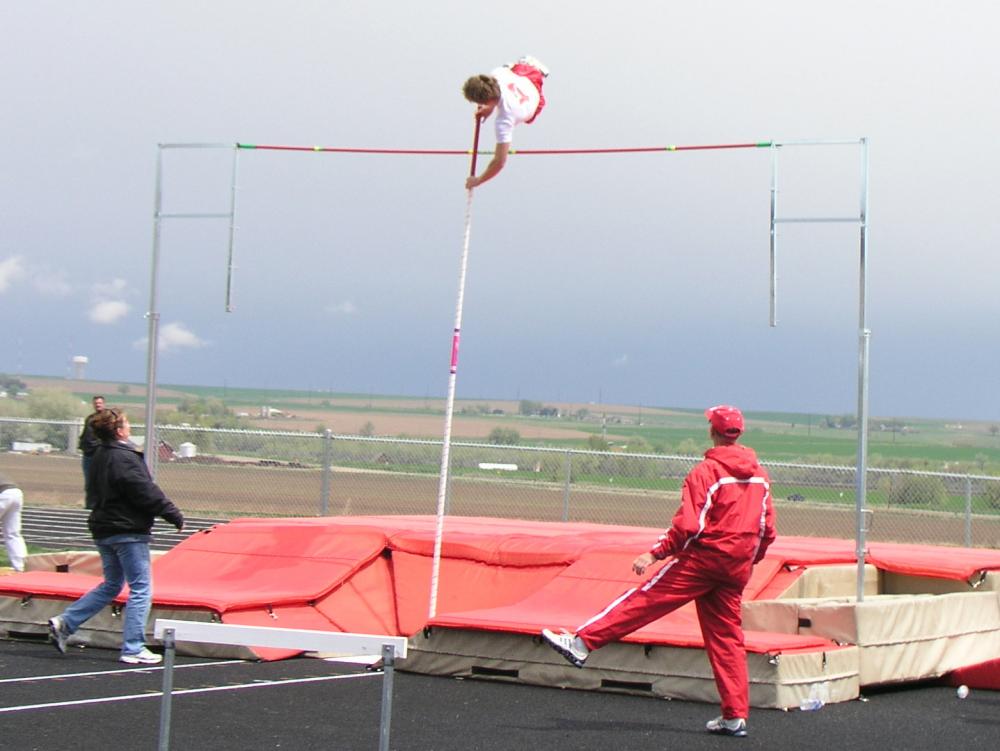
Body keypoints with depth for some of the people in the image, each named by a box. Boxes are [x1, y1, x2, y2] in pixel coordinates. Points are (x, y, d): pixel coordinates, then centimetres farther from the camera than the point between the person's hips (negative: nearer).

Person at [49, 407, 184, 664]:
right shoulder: (124, 458, -18)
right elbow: (147, 493, -19)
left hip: (104, 529, 9)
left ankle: (64, 623, 12)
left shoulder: (100, 456, 10)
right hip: (128, 531, -9)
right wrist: (175, 515, -10)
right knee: (141, 589, -1)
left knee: (111, 585, 20)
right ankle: (133, 649, -1)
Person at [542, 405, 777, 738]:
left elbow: (688, 525, -16)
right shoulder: (759, 474, 12)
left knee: (645, 599, -6)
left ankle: (581, 642, -9)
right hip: (737, 570, 6)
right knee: (727, 638, 8)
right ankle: (735, 716, 6)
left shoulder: (706, 471, -8)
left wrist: (655, 554, -13)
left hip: (703, 557, -6)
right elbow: (767, 530, 13)